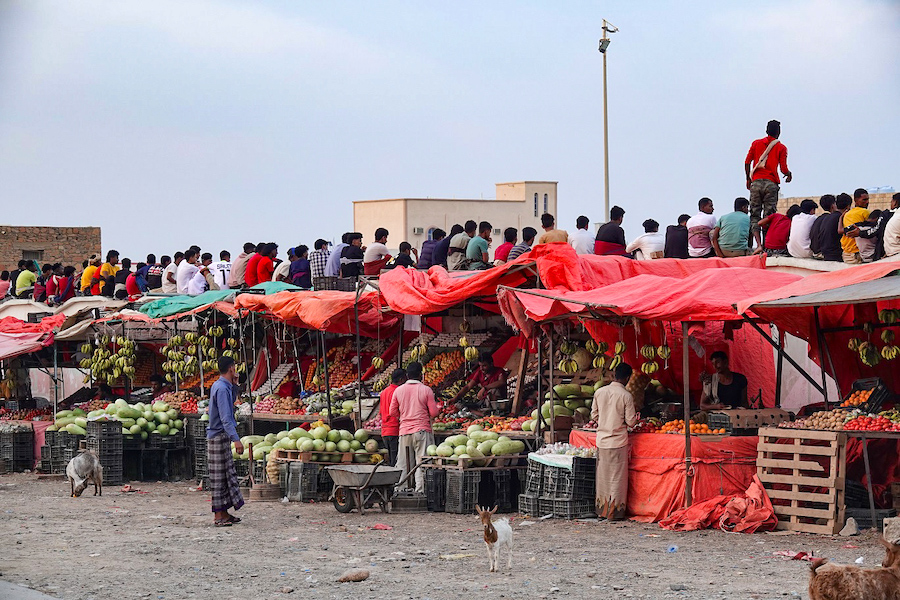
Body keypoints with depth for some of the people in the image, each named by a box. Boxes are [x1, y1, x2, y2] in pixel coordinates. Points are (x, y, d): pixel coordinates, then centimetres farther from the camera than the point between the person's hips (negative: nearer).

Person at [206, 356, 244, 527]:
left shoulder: (224, 386, 12)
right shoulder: (221, 388, -18)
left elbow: (232, 401, 33)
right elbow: (225, 418, -25)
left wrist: (233, 385, 17)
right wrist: (236, 439, -29)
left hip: (222, 436, 10)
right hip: (219, 436, -10)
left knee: (227, 475, 13)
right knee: (219, 477, -7)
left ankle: (224, 513, 18)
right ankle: (218, 516, -4)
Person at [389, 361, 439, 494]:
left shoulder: (398, 390, 3)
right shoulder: (426, 390, -6)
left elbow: (393, 412, 9)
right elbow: (434, 413, -5)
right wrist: (438, 408, 17)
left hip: (404, 431, 3)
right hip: (422, 430, -3)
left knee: (403, 463, 8)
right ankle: (420, 490, -7)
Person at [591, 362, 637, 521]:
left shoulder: (599, 392, 1)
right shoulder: (626, 396, -11)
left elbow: (594, 416, 8)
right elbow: (631, 422, -8)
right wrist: (635, 416, 13)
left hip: (602, 440, 4)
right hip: (618, 441, -4)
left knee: (603, 476, 13)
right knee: (617, 477, 4)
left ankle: (602, 510, 17)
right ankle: (615, 512, 5)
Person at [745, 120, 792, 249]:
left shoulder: (756, 143, 11)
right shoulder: (781, 148, 4)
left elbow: (747, 162, 7)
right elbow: (783, 169, -2)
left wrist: (748, 179, 19)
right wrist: (789, 174, 20)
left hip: (756, 182, 1)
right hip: (771, 183, -1)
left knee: (754, 215, 0)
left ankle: (758, 244, -17)